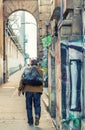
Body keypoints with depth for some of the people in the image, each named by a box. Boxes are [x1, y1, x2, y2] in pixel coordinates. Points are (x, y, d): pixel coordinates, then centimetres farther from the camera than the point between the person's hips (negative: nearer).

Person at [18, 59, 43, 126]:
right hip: (37, 90, 0)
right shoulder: (40, 70, 7)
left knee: (29, 106, 10)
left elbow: (22, 79, -2)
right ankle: (37, 116, -15)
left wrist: (20, 89, -2)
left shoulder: (27, 69, 7)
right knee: (37, 105, 10)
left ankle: (30, 121, 12)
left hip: (28, 90, 0)